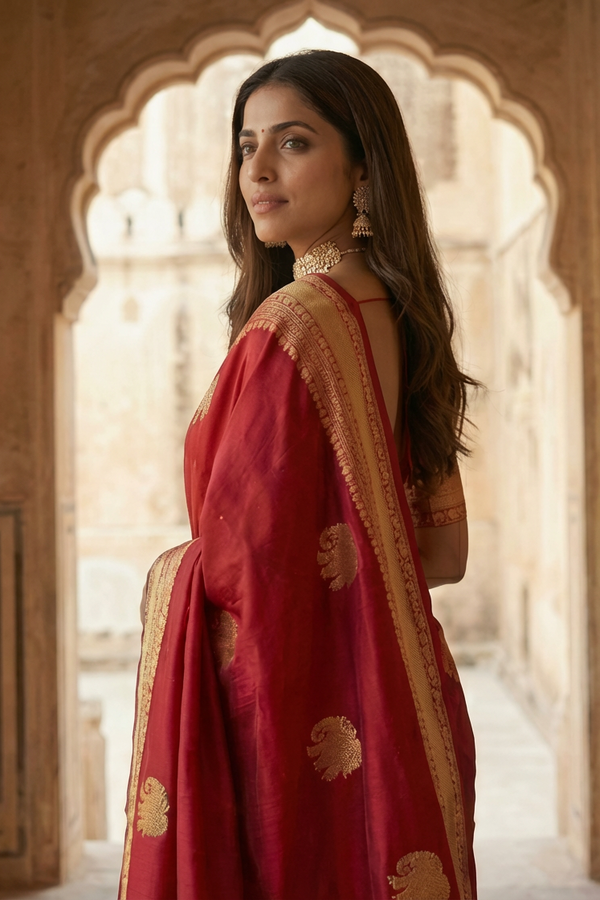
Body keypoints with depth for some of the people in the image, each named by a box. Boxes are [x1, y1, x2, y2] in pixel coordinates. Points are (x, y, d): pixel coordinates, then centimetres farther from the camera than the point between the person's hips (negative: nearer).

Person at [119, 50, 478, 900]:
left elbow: (239, 561, -19)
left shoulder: (291, 326, -19)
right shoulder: (397, 320, 6)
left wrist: (167, 577, 1)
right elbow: (442, 550, 11)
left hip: (298, 713, -8)